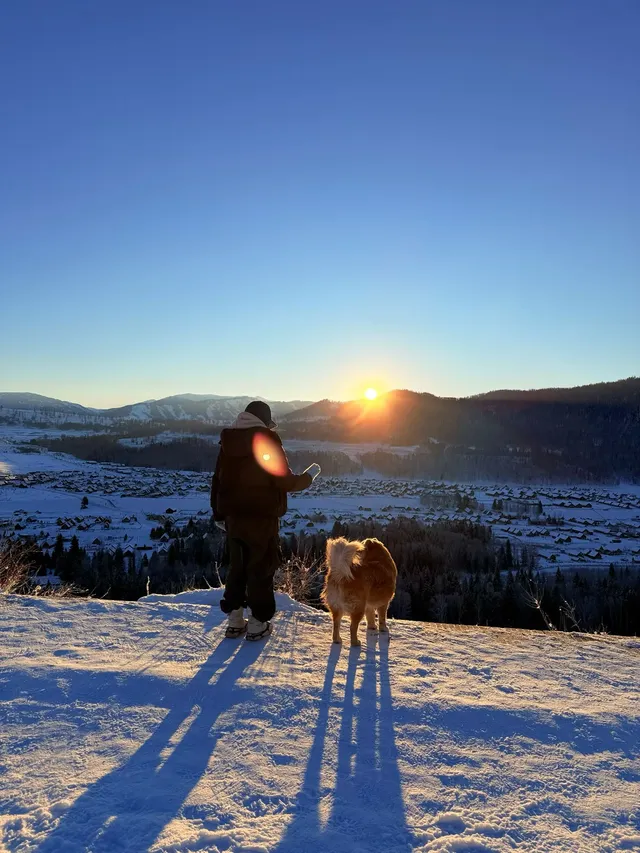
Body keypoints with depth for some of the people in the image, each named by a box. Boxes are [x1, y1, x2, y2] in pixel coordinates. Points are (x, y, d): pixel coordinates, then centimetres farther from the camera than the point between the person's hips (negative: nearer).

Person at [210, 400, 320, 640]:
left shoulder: (228, 444, 6)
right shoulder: (268, 442, -12)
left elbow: (217, 481, 11)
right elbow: (285, 481, -14)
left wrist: (218, 514, 21)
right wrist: (309, 476, 5)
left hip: (233, 517, 6)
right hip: (262, 517, -5)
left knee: (236, 567, 16)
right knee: (261, 568, 5)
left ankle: (234, 621, 22)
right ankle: (257, 624, 11)